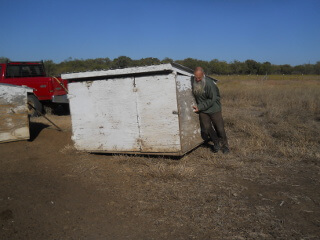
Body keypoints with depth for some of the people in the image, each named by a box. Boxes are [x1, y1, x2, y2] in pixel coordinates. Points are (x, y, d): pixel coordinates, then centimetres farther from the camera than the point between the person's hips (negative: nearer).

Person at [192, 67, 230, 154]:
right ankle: (216, 143, 19)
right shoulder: (192, 82, -9)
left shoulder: (209, 83, -24)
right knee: (206, 128, -4)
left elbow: (212, 100, -18)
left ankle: (224, 145, 27)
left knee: (219, 128, 5)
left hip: (214, 108, -3)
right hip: (202, 110, 4)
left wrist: (199, 107, -20)